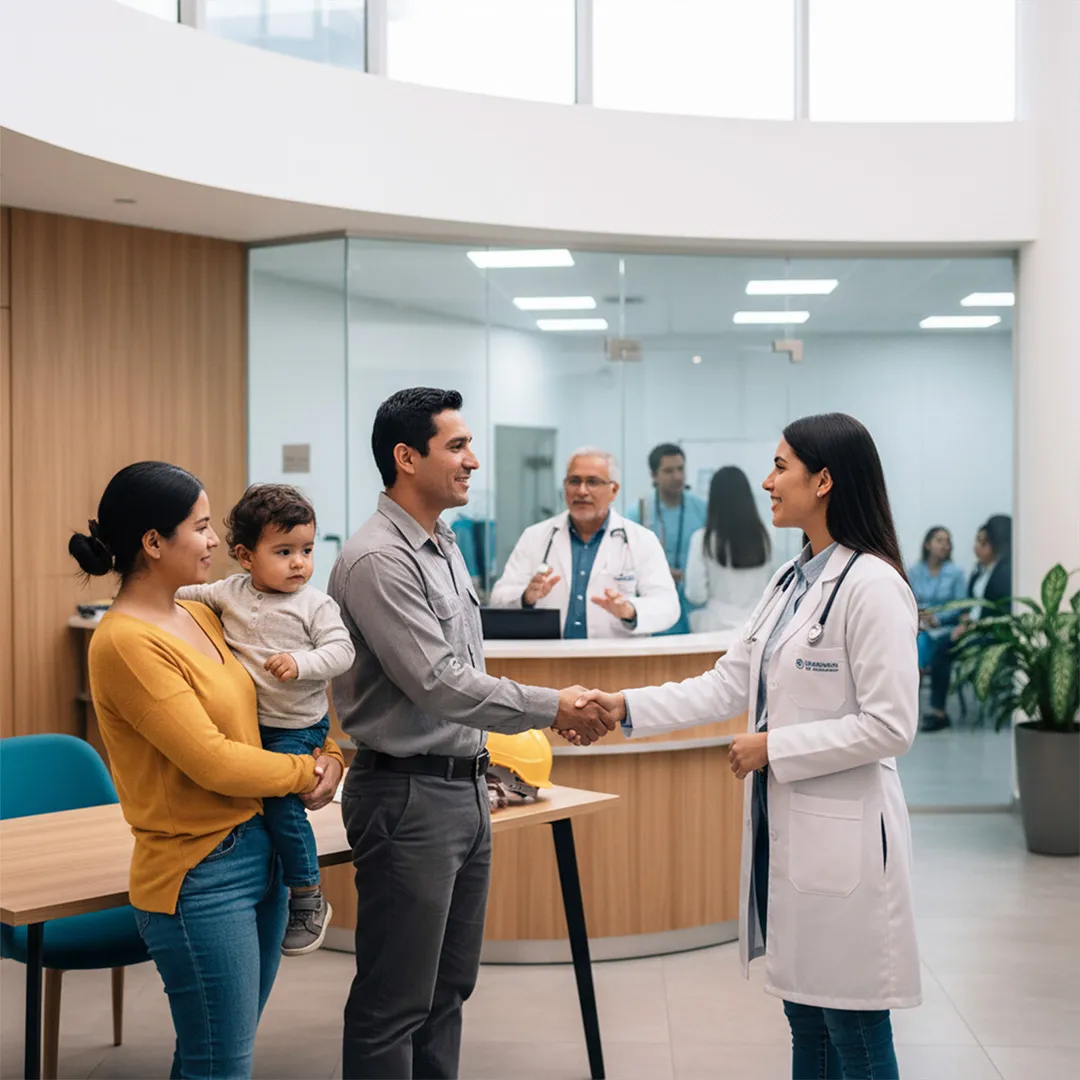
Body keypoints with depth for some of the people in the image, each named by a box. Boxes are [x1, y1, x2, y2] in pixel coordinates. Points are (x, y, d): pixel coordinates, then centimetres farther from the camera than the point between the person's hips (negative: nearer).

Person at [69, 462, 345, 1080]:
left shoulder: (200, 617, 7)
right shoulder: (125, 643, -19)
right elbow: (213, 762, -21)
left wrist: (330, 756, -1)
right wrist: (305, 773, -6)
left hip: (261, 853, 8)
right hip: (201, 876, -8)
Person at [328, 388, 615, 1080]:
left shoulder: (445, 546, 11)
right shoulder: (378, 561, -18)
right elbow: (437, 683, -22)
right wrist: (551, 707, -16)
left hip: (465, 788, 9)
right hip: (409, 795, -9)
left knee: (449, 988, 17)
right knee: (395, 1002, 1)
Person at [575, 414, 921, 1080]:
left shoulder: (872, 586, -16)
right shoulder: (791, 582, 11)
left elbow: (890, 726, -19)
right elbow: (727, 686, 11)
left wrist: (775, 747, -15)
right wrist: (626, 708, 2)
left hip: (842, 836, -9)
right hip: (784, 826, 9)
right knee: (806, 1023, 18)